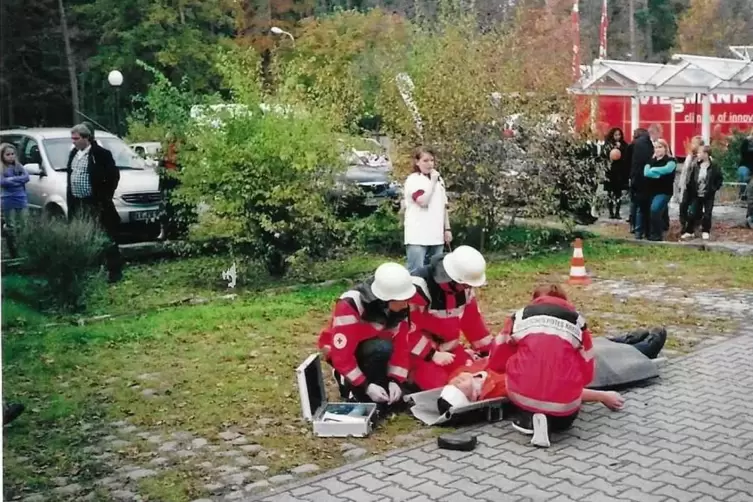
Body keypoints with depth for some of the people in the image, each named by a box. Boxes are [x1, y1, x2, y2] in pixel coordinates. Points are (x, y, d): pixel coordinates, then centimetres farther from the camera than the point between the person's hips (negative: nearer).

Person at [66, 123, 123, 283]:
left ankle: (115, 271, 3)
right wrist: (70, 200, 13)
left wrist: (105, 195, -10)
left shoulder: (101, 154, -10)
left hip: (96, 204, -7)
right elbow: (70, 175, 20)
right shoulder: (73, 154, 13)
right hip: (77, 204, 7)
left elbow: (114, 175, -10)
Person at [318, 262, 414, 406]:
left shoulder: (400, 306, -15)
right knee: (382, 348, -35)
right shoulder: (350, 306, -35)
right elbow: (341, 355, -33)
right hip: (339, 350, -6)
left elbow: (401, 344, -11)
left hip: (374, 349, 6)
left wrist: (395, 380, -21)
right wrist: (365, 386, -34)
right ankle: (353, 389, -15)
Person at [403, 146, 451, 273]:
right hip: (418, 236, -6)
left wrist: (447, 229, 15)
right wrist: (433, 181, -12)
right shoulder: (413, 180, -5)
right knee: (416, 271, -8)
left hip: (436, 235, 6)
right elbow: (423, 201, -19)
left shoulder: (439, 179, 16)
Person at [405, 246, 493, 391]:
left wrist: (488, 350, 6)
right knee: (437, 384, -23)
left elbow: (473, 320, 7)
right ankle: (414, 375, 5)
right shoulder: (420, 288, -28)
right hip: (421, 350, -6)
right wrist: (432, 355, -23)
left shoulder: (464, 287, -4)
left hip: (449, 347, 7)